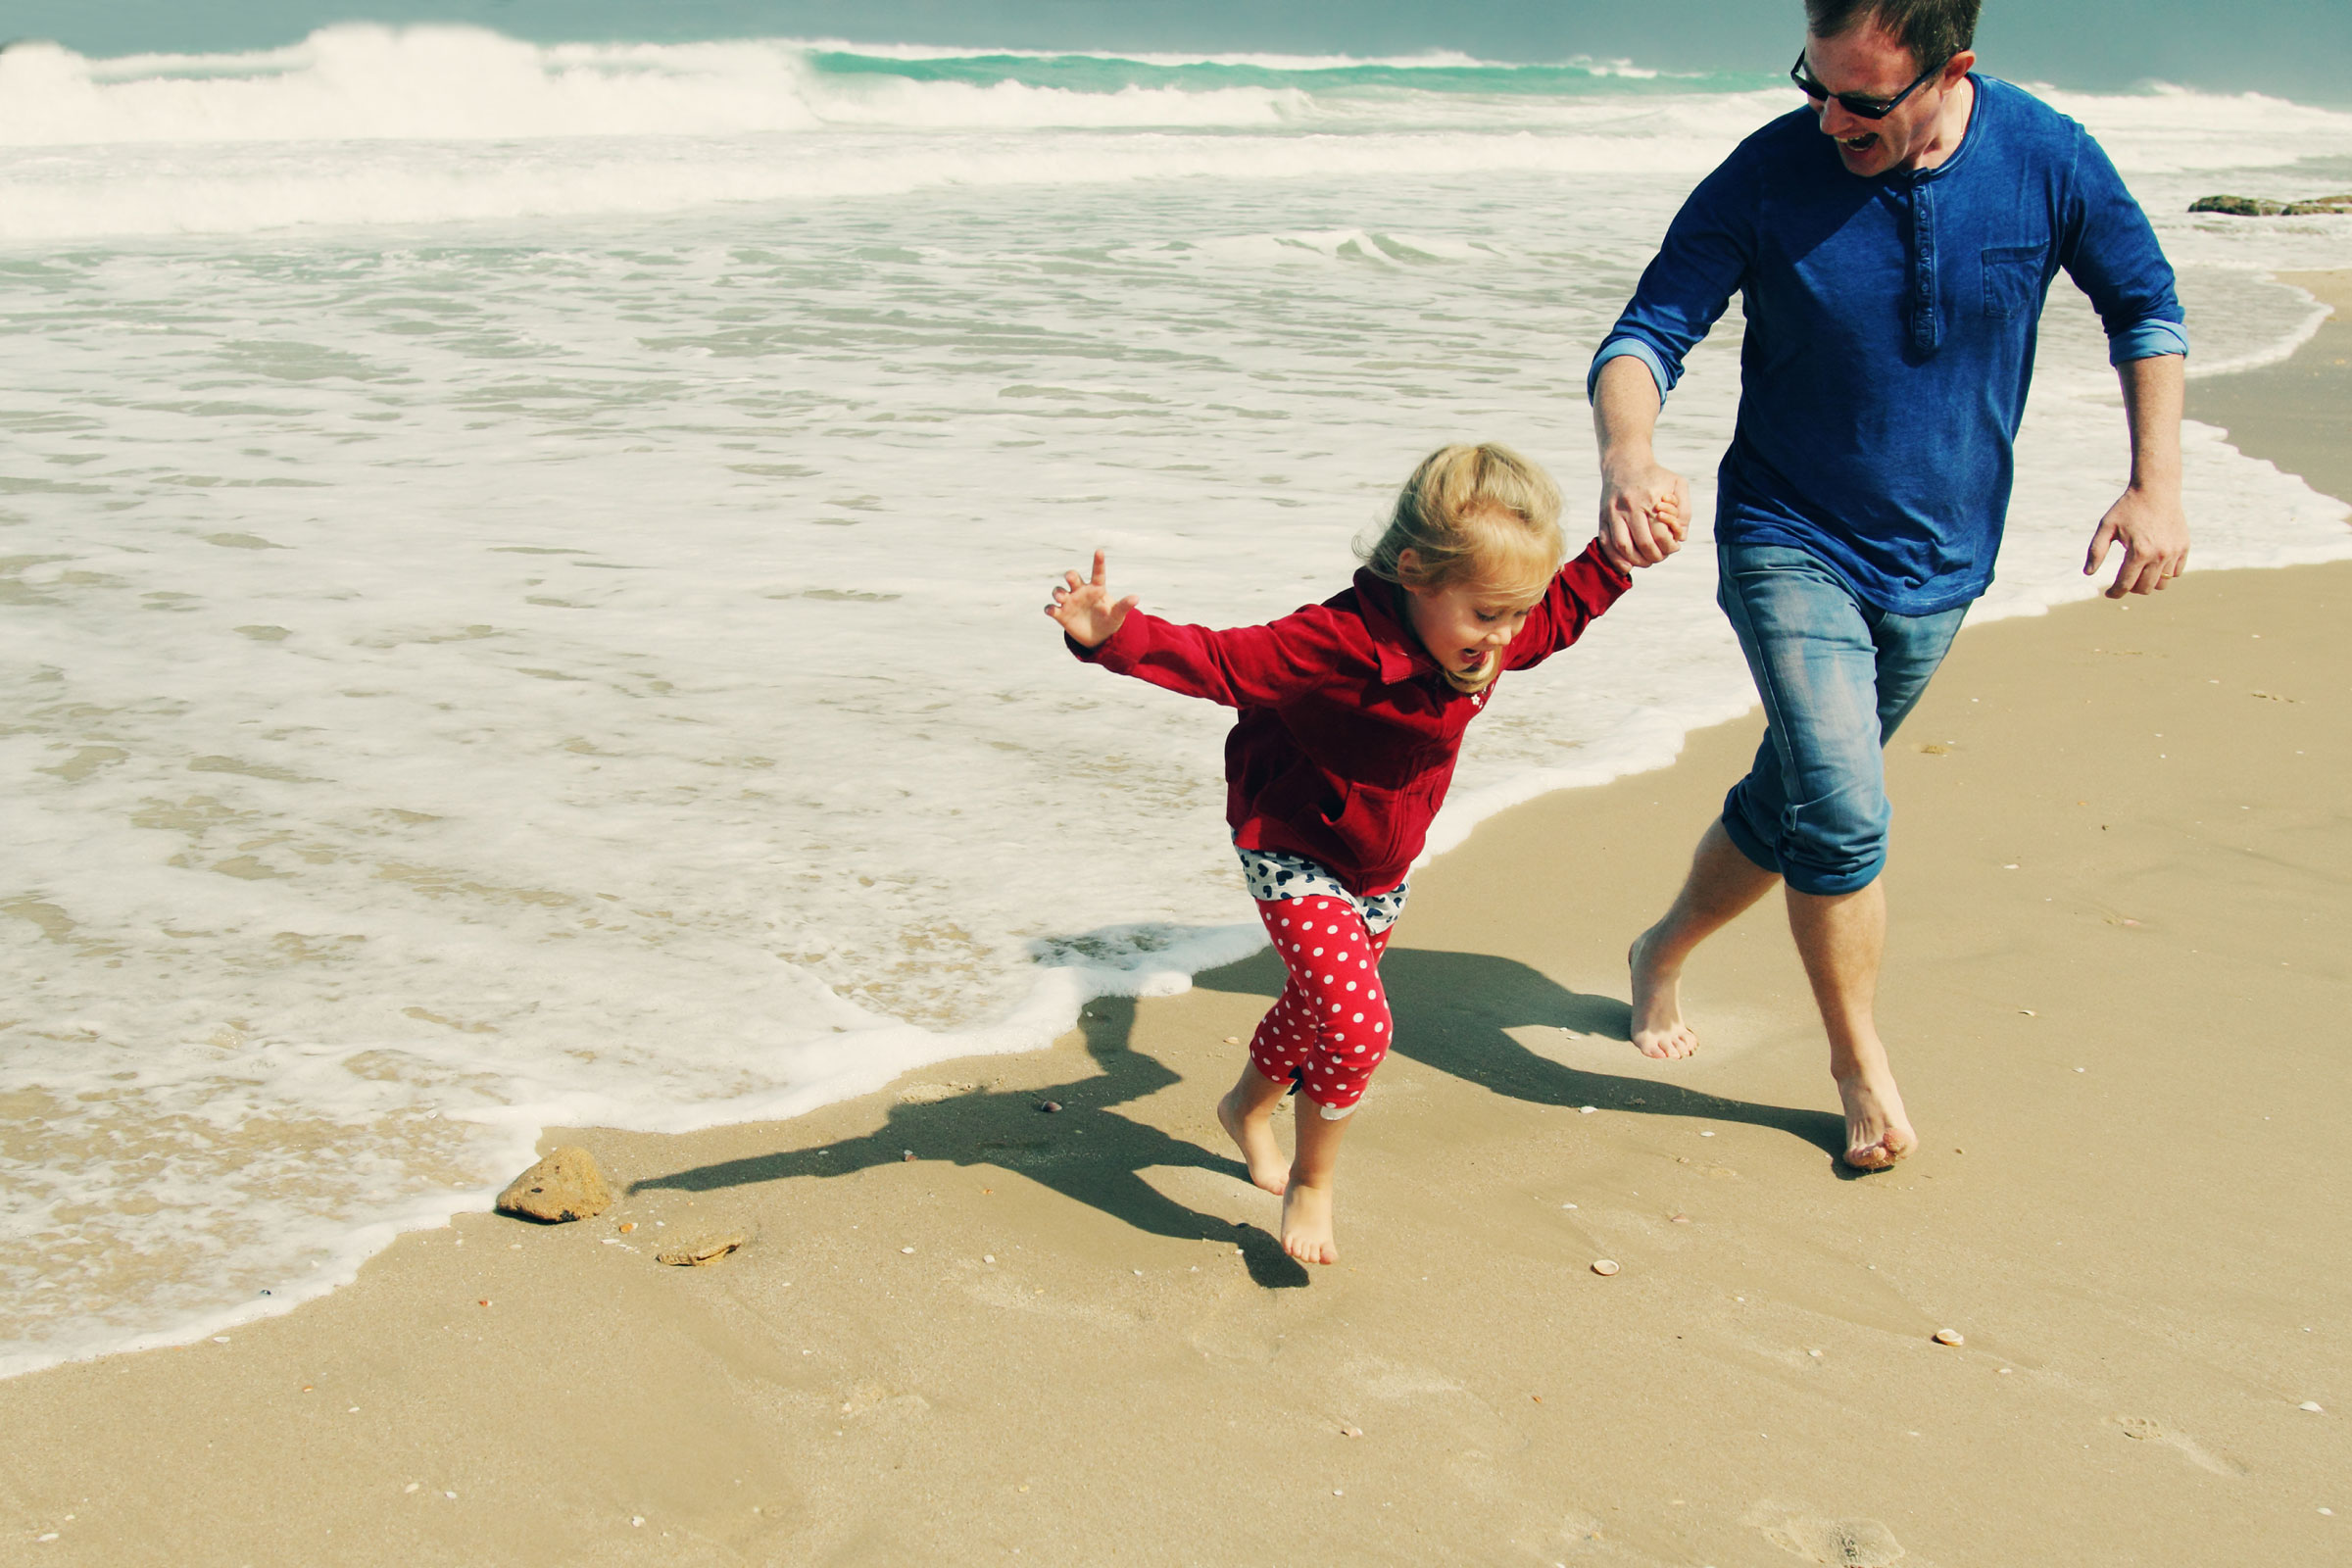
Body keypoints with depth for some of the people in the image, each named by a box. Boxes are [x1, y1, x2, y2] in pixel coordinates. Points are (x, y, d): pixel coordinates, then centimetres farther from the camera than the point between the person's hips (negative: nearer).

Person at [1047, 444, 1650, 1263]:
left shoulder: (1494, 636, -13)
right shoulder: (1337, 643, -36)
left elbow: (1567, 605, 10)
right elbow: (1212, 660, -37)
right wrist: (1115, 637, -52)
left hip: (1380, 867, 8)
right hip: (1293, 855, -8)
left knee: (1324, 1002, 25)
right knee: (1355, 1022, -20)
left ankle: (1250, 1105, 56)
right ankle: (1312, 1183, 4)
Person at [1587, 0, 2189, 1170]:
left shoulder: (2047, 162, -12)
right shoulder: (1770, 175, -18)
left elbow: (2144, 306, 4)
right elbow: (1648, 331, -17)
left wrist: (2157, 485, -5)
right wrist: (1627, 457, -39)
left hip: (1936, 566, 3)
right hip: (1790, 542, -3)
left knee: (1791, 803, 14)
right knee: (1843, 813, -17)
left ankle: (1665, 953, 41)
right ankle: (1861, 1068, 3)